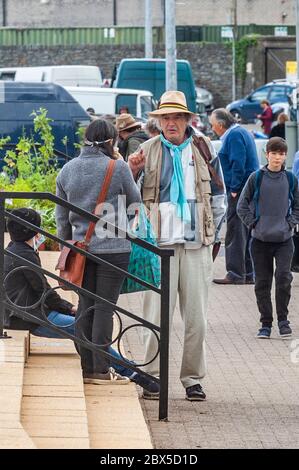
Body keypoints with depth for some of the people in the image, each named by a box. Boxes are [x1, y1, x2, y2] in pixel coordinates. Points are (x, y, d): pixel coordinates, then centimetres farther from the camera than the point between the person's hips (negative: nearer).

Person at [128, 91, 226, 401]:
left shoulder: (204, 150, 10)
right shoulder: (147, 151, 5)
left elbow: (218, 197, 18)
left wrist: (210, 233, 11)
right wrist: (132, 172, -12)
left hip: (196, 244, 2)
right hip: (160, 244, -2)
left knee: (196, 317, 4)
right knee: (156, 315, -5)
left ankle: (193, 378, 12)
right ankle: (153, 377, 2)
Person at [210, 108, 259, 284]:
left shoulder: (234, 135, -12)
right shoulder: (243, 132, 19)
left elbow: (238, 164, -20)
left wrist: (234, 189, -16)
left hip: (240, 191, -10)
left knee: (235, 232, -8)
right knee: (246, 233, 13)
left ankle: (236, 274, -9)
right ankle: (248, 274, 16)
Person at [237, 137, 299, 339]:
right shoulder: (256, 178, -1)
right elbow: (242, 205, 5)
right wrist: (253, 224, -3)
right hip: (260, 239, 0)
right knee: (262, 283, 4)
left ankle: (283, 319, 1)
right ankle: (266, 323, 14)